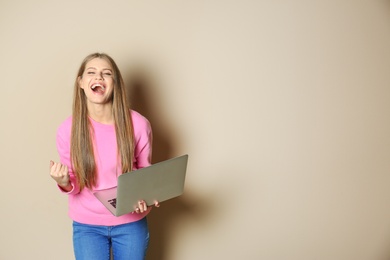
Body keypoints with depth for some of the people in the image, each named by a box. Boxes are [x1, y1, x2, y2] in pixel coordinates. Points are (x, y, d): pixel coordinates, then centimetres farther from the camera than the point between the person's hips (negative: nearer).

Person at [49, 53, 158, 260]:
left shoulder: (138, 124, -15)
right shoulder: (68, 129, -13)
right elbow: (74, 186, -2)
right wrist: (64, 183, -25)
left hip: (130, 223, 0)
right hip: (87, 225, 0)